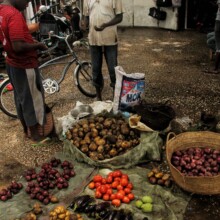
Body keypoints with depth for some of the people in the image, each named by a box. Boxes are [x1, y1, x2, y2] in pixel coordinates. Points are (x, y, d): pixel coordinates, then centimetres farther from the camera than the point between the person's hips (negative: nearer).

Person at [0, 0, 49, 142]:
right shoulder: (14, 14, -24)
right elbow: (18, 46, -30)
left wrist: (32, 43, 10)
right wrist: (38, 45, -14)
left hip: (12, 63, 9)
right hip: (25, 65, -9)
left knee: (21, 98, 19)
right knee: (32, 99, 4)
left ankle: (26, 129, 35)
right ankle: (35, 134, 18)